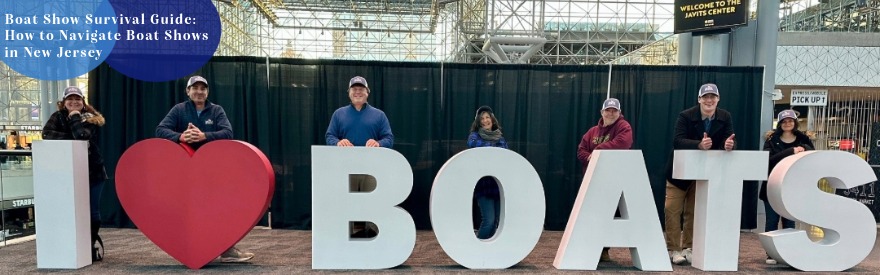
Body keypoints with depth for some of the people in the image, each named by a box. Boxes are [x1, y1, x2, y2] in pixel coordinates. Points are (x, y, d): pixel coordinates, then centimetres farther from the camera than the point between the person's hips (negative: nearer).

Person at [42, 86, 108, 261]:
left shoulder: (89, 117, -4)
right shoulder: (58, 117, 4)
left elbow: (82, 136, -24)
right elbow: (47, 133, -15)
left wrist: (75, 115, -15)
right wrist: (73, 139, -20)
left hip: (92, 172, -2)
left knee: (92, 210, 2)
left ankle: (92, 244, 17)